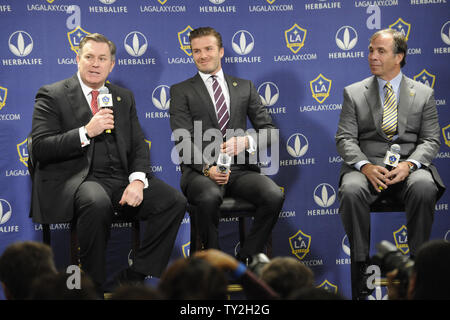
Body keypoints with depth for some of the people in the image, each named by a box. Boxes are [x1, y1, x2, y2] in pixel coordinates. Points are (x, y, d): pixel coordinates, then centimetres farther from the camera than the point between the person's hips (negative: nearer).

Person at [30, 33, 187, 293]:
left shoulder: (124, 97, 21)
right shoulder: (52, 95, 5)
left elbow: (139, 145, 13)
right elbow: (41, 148, -6)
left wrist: (137, 181, -7)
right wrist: (86, 132, -16)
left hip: (122, 178, 5)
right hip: (78, 178, -5)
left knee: (175, 201, -17)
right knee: (98, 203, -39)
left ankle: (132, 278, -12)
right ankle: (93, 285, -21)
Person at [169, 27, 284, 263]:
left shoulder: (244, 88, 19)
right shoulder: (181, 91, 10)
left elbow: (269, 130, 12)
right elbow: (183, 140, -2)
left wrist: (247, 141, -12)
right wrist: (208, 167, -21)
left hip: (240, 168, 3)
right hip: (200, 171, -3)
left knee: (274, 195, -27)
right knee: (210, 197, -37)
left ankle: (247, 258, -10)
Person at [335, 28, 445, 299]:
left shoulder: (423, 94, 12)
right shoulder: (354, 93, 12)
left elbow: (431, 140, 6)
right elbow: (345, 138, 4)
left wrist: (408, 164, -16)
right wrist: (365, 166, -17)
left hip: (410, 165, 0)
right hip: (366, 164, 0)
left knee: (424, 188, -35)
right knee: (351, 191, -34)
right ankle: (361, 264, -21)